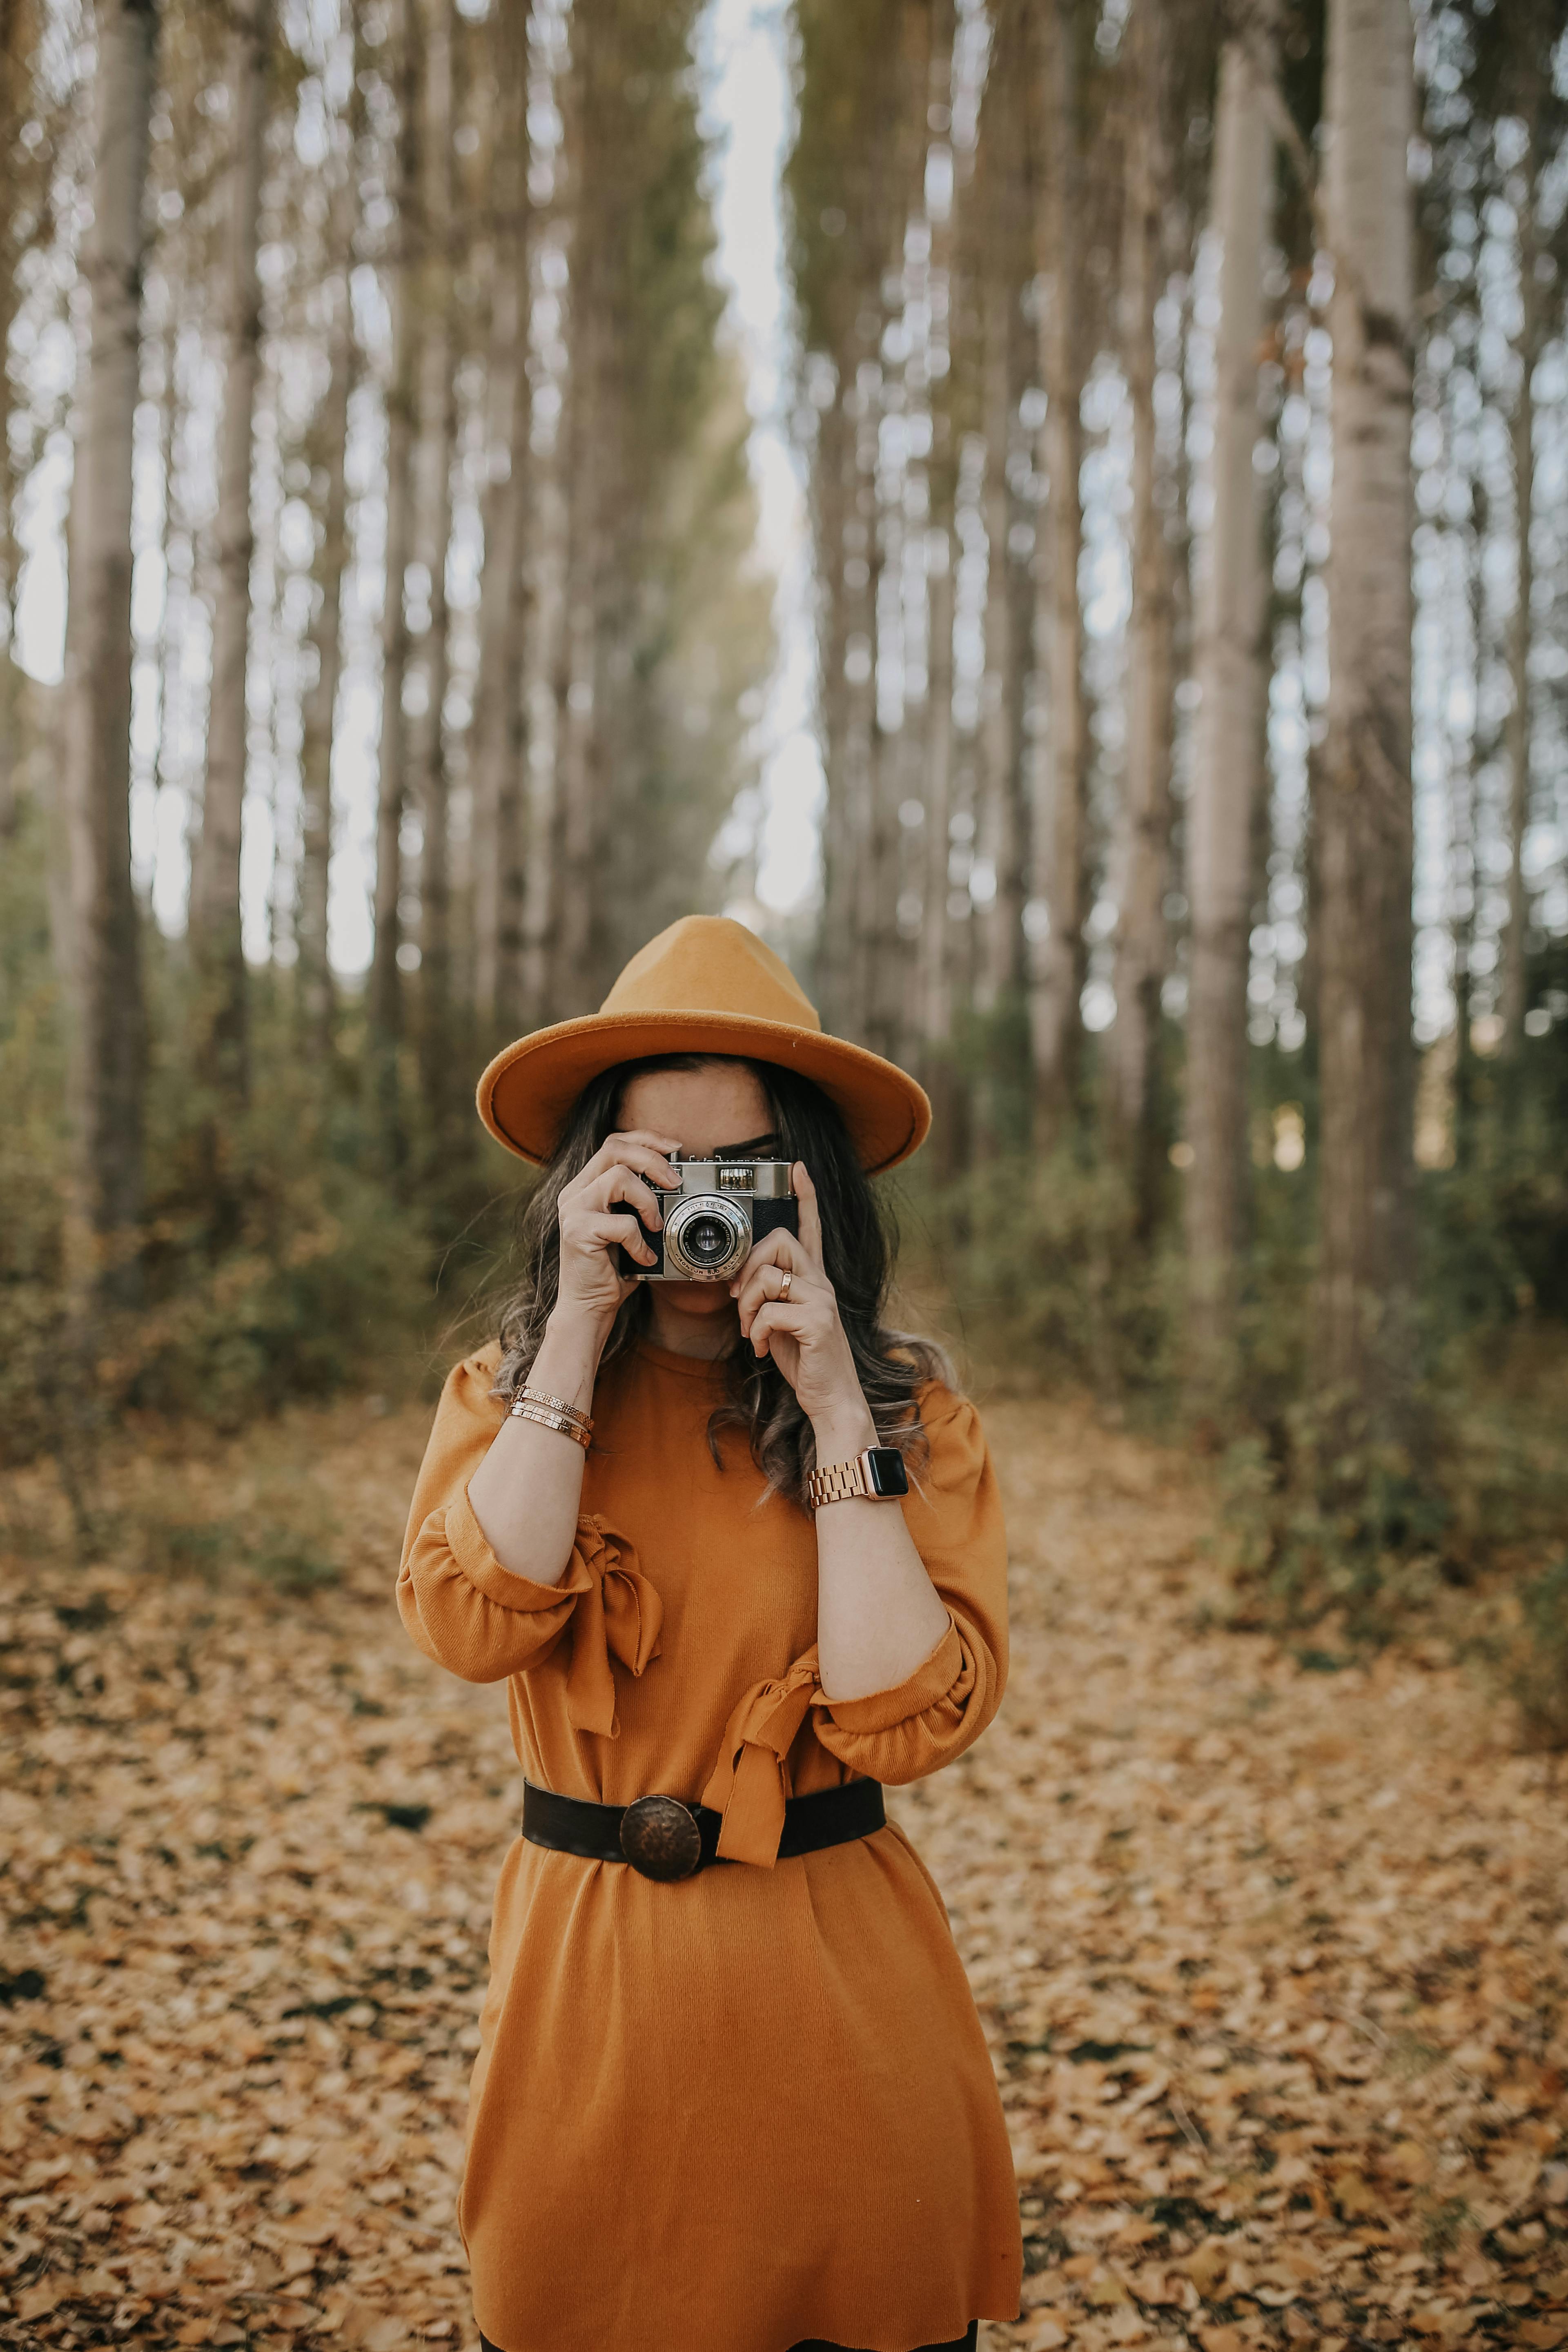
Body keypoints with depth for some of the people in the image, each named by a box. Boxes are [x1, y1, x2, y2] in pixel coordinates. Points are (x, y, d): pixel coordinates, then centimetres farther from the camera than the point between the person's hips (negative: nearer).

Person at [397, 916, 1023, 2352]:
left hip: (834, 1994, -1)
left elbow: (908, 1721, -17)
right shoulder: (507, 1395, -1)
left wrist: (835, 1411, -20)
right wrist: (580, 1325, -20)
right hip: (587, 1984, 1)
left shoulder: (914, 1413, -5)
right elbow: (472, 1623, -20)